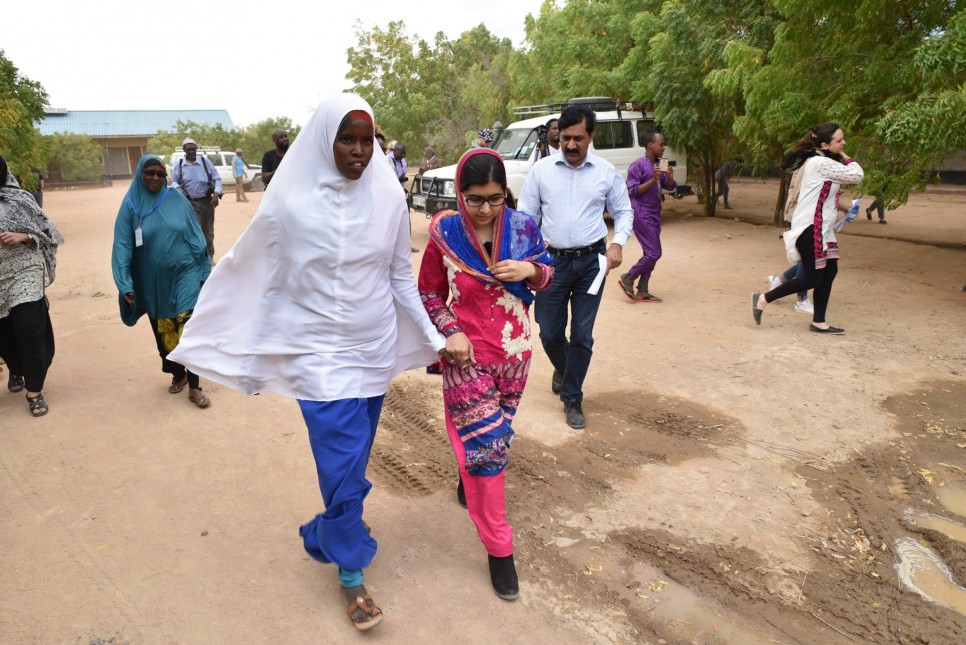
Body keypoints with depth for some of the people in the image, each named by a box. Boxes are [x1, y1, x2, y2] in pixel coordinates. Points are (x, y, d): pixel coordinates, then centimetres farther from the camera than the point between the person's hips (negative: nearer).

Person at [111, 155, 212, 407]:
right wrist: (125, 284, -13)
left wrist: (205, 272, 3)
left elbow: (196, 237, 3)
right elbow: (123, 246, -5)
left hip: (185, 274, -1)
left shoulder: (178, 200, -1)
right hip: (153, 281, 2)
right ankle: (178, 374, 33)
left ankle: (194, 386, -3)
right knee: (164, 331, 12)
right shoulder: (131, 205, -2)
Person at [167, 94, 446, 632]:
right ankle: (352, 573, 21)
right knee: (344, 466, -1)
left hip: (375, 349, 3)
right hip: (319, 352, -3)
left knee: (351, 460, 15)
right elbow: (266, 283, 0)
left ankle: (326, 536, 43)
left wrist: (432, 339, 7)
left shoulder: (389, 198, -4)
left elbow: (402, 279, 5)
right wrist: (255, 357, 5)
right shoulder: (291, 202, -10)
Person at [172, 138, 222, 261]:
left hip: (206, 201, 1)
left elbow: (216, 179, 1)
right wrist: (177, 187, -13)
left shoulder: (205, 161, -2)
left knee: (208, 232, 13)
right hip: (190, 203, -1)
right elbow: (174, 181, 10)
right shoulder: (180, 164, 1)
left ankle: (209, 257, 28)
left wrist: (216, 193, -15)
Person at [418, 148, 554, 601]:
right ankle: (498, 549, 10)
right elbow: (429, 293, 0)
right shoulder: (445, 234, -11)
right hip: (467, 355, -3)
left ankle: (469, 476, 55)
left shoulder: (522, 227, -6)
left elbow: (547, 274, 6)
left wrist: (530, 269, -17)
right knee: (485, 441, -3)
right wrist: (451, 332, -14)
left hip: (514, 351, 3)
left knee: (495, 433, 20)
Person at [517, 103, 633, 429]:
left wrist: (618, 243, -7)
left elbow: (623, 212, 10)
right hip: (552, 260, 0)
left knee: (582, 335, 3)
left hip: (591, 261, 0)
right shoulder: (541, 170, 0)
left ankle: (572, 399, 19)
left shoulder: (607, 172, 2)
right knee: (550, 332, 7)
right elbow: (526, 215, 3)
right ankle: (562, 368, 42)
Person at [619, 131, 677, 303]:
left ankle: (642, 291, 15)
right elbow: (632, 191, -15)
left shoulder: (659, 164, 11)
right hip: (642, 214, -9)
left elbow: (669, 187, 16)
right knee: (654, 253, -10)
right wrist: (653, 180, -22)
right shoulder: (638, 165, -13)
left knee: (650, 253, 9)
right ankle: (627, 279, 6)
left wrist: (670, 177, -6)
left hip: (654, 214, 9)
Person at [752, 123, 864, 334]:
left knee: (830, 271, 8)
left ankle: (818, 322, 13)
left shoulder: (820, 162, 17)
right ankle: (763, 299, 2)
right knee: (812, 278, -7)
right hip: (810, 227, -10)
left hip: (820, 227, 10)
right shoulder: (822, 162, -15)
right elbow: (856, 175, -14)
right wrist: (845, 156, -1)